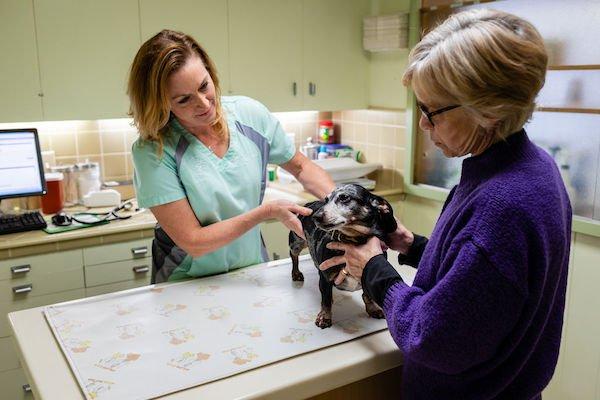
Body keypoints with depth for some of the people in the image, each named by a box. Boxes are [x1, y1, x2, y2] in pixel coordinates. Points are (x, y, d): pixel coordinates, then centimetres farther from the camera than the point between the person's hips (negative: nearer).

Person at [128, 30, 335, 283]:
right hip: (187, 283, -4)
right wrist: (268, 211, -21)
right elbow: (193, 243, -18)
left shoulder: (249, 113, -6)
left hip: (252, 271, 5)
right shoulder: (153, 151, -18)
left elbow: (302, 167, 7)